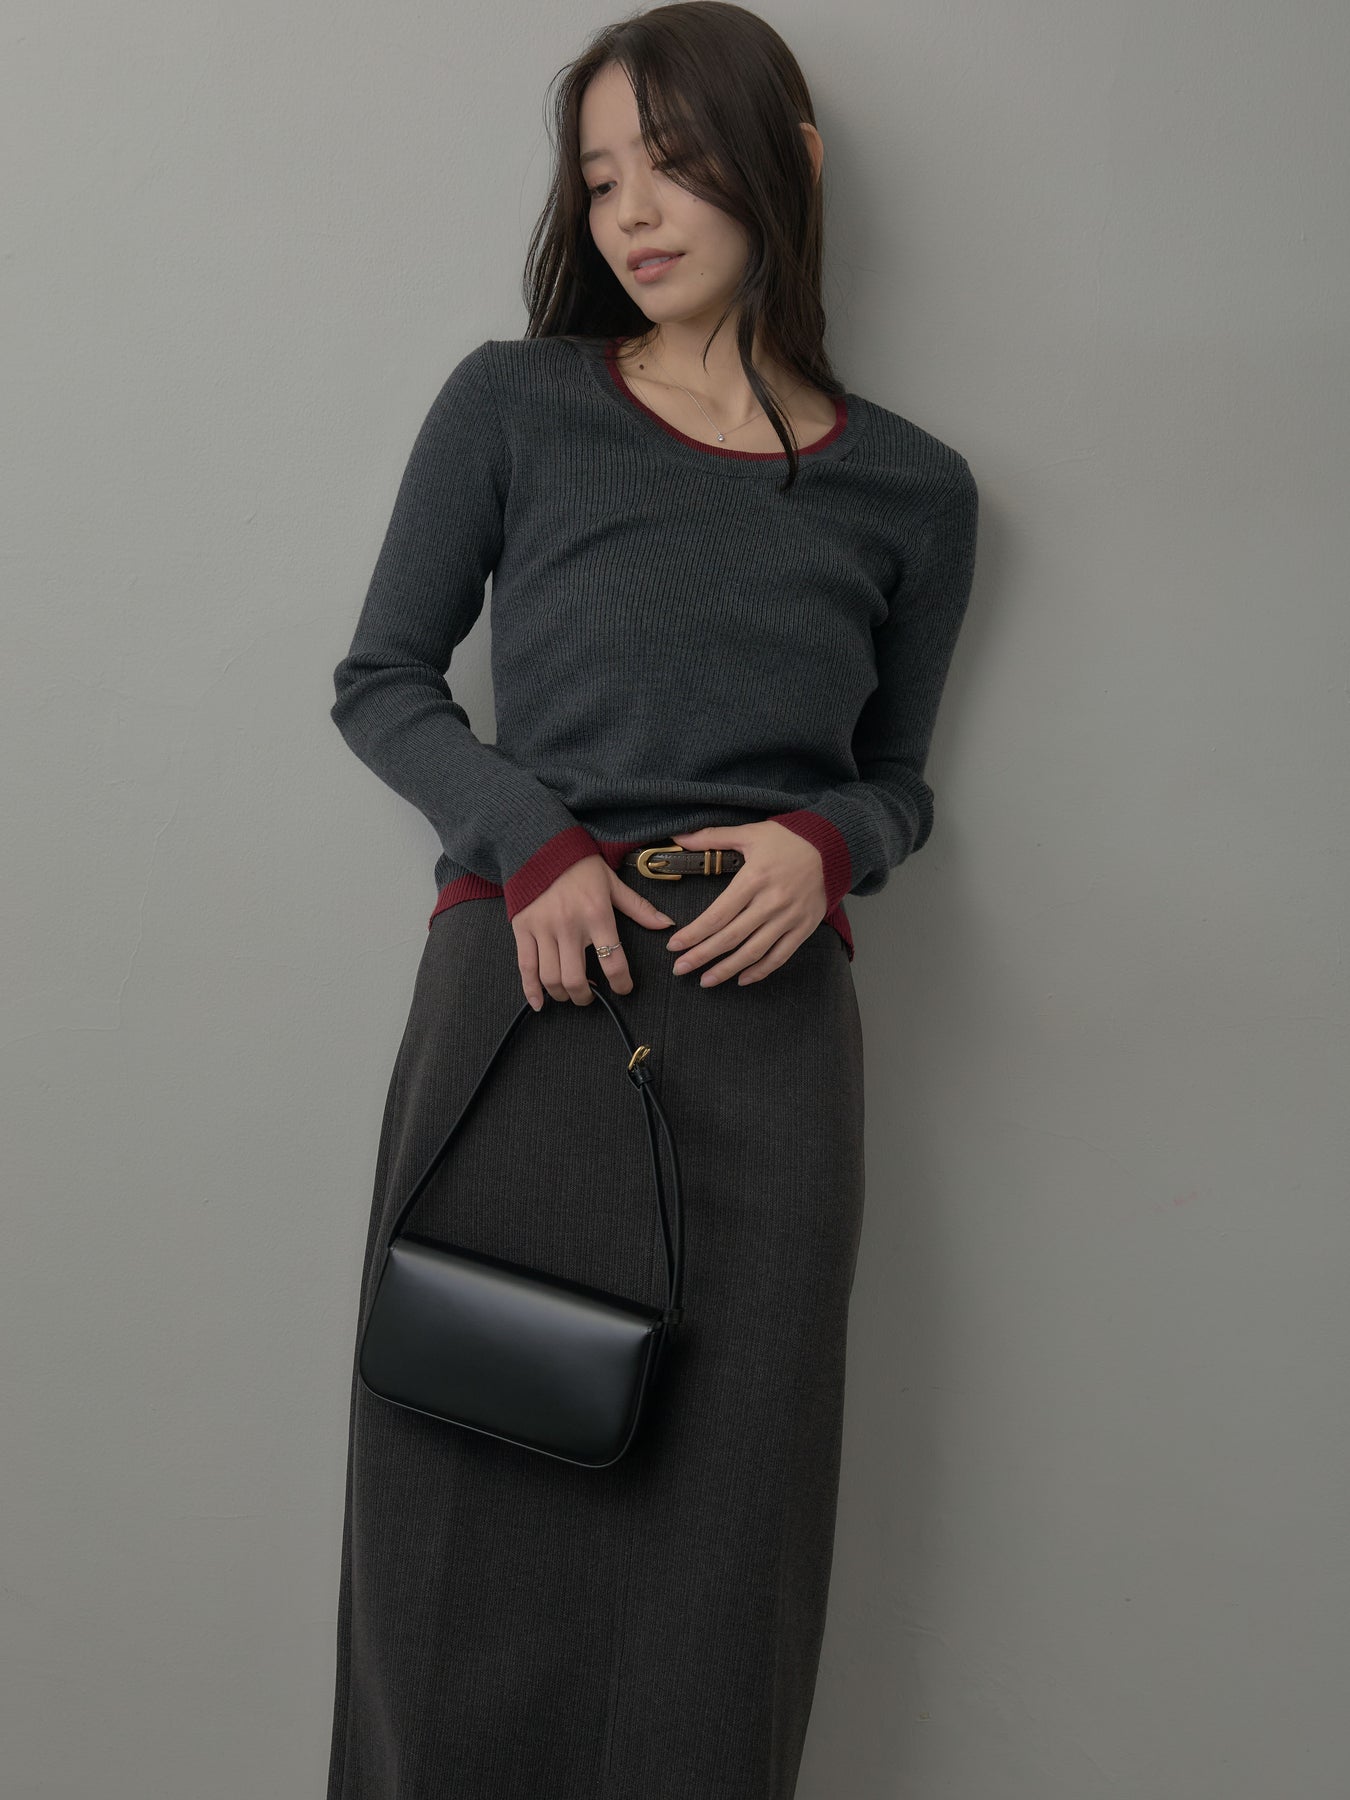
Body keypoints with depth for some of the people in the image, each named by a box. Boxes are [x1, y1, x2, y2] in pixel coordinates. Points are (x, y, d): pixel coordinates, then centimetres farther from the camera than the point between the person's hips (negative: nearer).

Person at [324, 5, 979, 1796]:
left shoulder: (911, 488, 9)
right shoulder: (511, 404, 5)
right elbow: (381, 682, 9)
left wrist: (826, 842, -6)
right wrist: (529, 839, -9)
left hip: (770, 1035, 1)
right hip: (517, 996, -1)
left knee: (712, 1529, 7)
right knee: (470, 1517, 5)